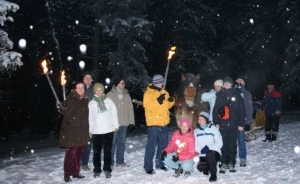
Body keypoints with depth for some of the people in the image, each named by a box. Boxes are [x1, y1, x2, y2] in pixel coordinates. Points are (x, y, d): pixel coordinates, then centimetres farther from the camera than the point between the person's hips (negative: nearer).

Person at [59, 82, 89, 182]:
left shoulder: (85, 100, 11)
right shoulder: (70, 99, -8)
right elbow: (65, 111, -18)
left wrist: (88, 131, 19)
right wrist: (62, 108, -38)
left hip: (82, 132, 6)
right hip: (72, 131, -6)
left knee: (79, 153, 12)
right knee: (71, 153, -5)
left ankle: (75, 172, 25)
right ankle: (67, 174, 7)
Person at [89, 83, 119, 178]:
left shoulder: (109, 100, 5)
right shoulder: (91, 103, 4)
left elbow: (114, 113, 7)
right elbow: (90, 117, 6)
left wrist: (116, 125, 5)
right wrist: (90, 130, 5)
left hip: (108, 129, 0)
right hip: (96, 131, 0)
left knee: (108, 151, 3)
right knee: (97, 151, 4)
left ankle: (107, 169, 12)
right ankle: (97, 170, 16)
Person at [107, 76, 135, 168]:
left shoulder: (126, 95, 10)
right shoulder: (110, 95, -2)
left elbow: (130, 109, 9)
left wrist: (131, 122, 4)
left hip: (124, 123, 4)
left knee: (122, 143, 11)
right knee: (112, 143, 0)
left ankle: (120, 160, 22)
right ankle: (110, 162, 10)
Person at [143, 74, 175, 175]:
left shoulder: (164, 92, 12)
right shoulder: (148, 93, -9)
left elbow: (167, 105, 18)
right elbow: (148, 106, -21)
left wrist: (171, 101, -3)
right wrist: (158, 100, -30)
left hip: (164, 124, 7)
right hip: (153, 124, -7)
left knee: (163, 145, 15)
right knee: (151, 146, -3)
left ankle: (160, 163, 29)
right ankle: (148, 167, 5)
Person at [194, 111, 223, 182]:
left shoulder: (213, 129, -1)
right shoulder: (196, 131, 10)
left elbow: (219, 143, -7)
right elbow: (195, 145, 4)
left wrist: (209, 148, -22)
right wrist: (200, 150, -17)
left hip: (214, 152, -3)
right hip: (202, 155, 3)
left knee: (209, 154, -37)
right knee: (200, 167, -26)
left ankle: (213, 174, -17)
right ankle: (207, 167, 11)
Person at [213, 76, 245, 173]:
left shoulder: (237, 94, 3)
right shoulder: (219, 95, 7)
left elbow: (241, 110, 2)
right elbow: (215, 109, 6)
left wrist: (241, 124, -2)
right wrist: (216, 122, -1)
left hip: (233, 124, -1)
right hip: (223, 124, 1)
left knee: (232, 144, 5)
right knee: (224, 144, 3)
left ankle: (231, 163, 15)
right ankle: (224, 163, 11)